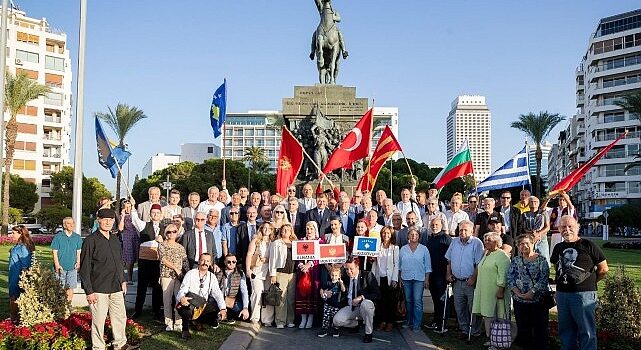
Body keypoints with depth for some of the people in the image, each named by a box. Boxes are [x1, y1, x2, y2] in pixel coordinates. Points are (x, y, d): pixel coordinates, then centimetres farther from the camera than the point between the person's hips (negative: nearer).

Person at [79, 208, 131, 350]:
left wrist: (123, 280, 19)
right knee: (98, 321, 1)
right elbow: (84, 268, -10)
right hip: (98, 289, -6)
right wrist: (89, 291, -12)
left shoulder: (115, 240, 12)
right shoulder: (91, 240, -9)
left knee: (120, 317, 13)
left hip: (116, 288, 6)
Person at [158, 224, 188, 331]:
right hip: (167, 275, -3)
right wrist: (175, 268, -12)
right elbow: (163, 259, -8)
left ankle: (178, 323, 3)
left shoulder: (181, 247, 14)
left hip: (180, 276, 3)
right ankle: (169, 323, 6)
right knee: (167, 300, -1)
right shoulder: (162, 245, 3)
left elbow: (185, 262, 11)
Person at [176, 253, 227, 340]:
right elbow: (182, 290, -14)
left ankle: (197, 320, 11)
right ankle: (185, 330, -15)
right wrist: (182, 298, -39)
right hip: (188, 306, -4)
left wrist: (223, 309, -20)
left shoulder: (212, 277, 6)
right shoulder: (191, 274, -4)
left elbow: (217, 293, -4)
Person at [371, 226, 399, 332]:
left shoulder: (395, 248, 2)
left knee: (391, 300, 1)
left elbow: (396, 264, -2)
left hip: (390, 278, -2)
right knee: (381, 300, 3)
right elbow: (374, 263, 10)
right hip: (380, 278, 2)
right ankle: (383, 321, 12)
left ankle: (390, 322, 9)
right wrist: (373, 277, 4)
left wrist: (394, 279, -9)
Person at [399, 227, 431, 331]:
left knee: (417, 301, -8)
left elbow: (427, 266, 3)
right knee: (408, 301, 9)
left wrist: (427, 279, -2)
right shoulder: (403, 249, 7)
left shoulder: (424, 249, 2)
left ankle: (417, 324, -4)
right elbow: (399, 265, 12)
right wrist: (399, 278, 7)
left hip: (419, 278, -2)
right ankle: (409, 322, 20)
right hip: (406, 278, 3)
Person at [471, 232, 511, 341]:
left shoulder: (501, 256, -11)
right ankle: (490, 338, 19)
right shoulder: (486, 254, 18)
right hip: (484, 292, 9)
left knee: (494, 316, -6)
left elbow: (503, 275, -18)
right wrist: (478, 287, 24)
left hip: (495, 293, -9)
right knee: (486, 315, 10)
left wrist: (500, 290, -23)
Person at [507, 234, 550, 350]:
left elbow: (543, 279, -10)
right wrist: (518, 293, -11)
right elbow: (510, 278, 2)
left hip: (538, 300, -3)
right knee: (523, 328, 9)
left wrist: (531, 293, -17)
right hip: (519, 301, 3)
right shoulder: (515, 260, 8)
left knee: (540, 328, 3)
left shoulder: (541, 260, -2)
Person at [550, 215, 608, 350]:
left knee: (587, 332, -2)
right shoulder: (558, 248, 12)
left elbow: (603, 269, 0)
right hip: (561, 294, 6)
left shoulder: (588, 245, -4)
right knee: (566, 331, 13)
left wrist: (589, 282, 6)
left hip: (584, 294, -6)